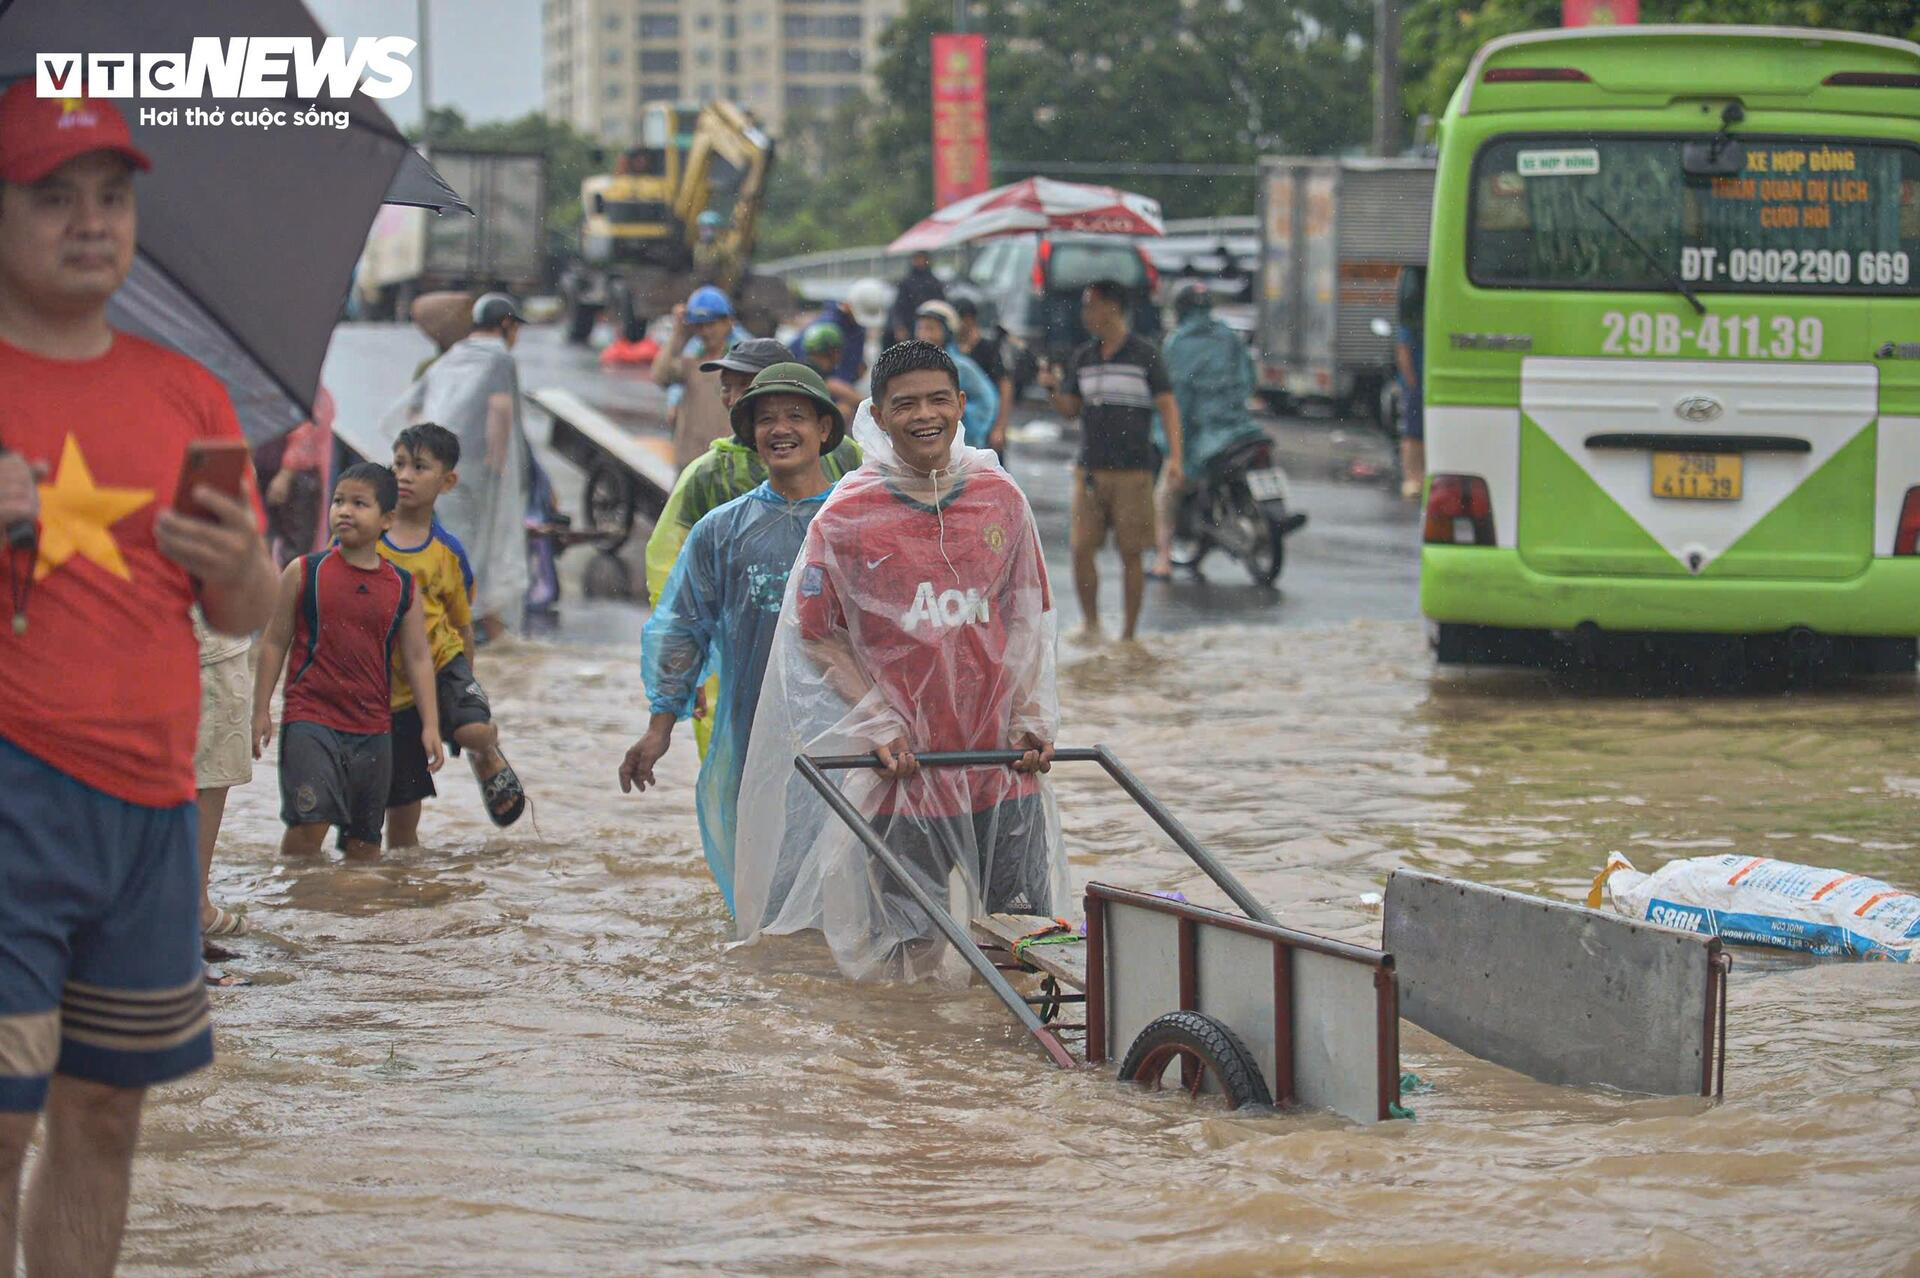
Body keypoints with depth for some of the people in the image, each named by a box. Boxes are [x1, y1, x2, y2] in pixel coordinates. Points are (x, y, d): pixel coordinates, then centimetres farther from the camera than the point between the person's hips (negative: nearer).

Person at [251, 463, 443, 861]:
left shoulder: (402, 589, 5)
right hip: (310, 716, -3)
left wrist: (430, 725, 2)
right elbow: (274, 643, 4)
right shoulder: (304, 572, -1)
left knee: (364, 836, 10)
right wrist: (261, 710, 1)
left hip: (372, 726, 3)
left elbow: (418, 659, 8)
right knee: (309, 821, -18)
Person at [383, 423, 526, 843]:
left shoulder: (448, 552, -3)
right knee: (401, 815, 3)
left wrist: (465, 686, 10)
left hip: (440, 661, 0)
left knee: (473, 731, -31)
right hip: (389, 686, 0)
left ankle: (489, 758, 6)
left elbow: (462, 626, 9)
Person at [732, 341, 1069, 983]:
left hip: (1004, 763, 3)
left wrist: (1032, 718, 1)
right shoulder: (847, 515, -4)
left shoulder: (1000, 497, 4)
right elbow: (818, 636, 1)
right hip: (905, 765, -2)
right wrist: (881, 726, -9)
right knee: (909, 953, 1)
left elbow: (1029, 619, 12)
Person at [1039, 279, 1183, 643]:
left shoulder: (1144, 355, -2)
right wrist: (1054, 388, -4)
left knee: (1131, 553, 0)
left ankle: (1129, 633, 8)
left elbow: (1167, 406, -3)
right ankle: (1090, 623, 10)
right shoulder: (1082, 358, 12)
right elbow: (1070, 409, 17)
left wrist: (1174, 456, -13)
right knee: (1082, 548, -4)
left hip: (1133, 471, -4)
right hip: (1089, 469, 4)